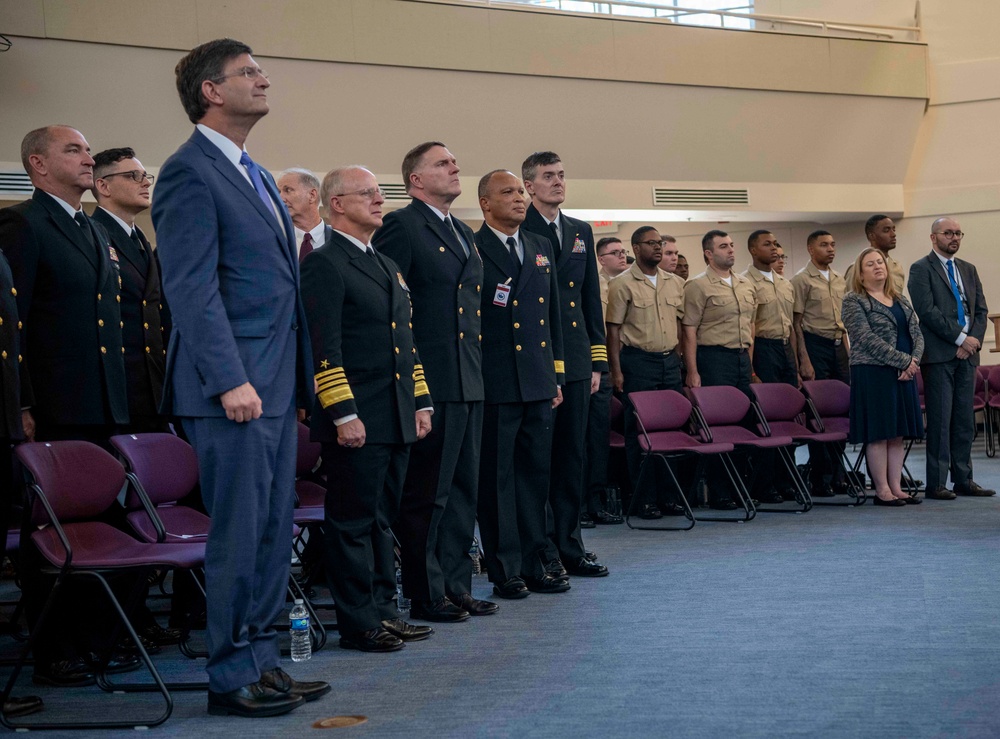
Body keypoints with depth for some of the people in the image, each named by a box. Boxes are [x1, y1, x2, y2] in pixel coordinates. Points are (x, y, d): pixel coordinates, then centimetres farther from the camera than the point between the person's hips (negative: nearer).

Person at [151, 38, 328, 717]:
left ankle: (263, 661, 21)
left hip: (276, 386, 9)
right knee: (238, 535, -3)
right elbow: (192, 288, -16)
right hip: (234, 389, -9)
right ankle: (232, 679, 6)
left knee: (274, 533, 13)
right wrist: (230, 380, -22)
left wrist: (301, 378, 18)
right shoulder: (190, 172, -10)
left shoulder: (255, 175, 20)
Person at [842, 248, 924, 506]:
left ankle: (895, 487, 12)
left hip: (903, 375, 6)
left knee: (897, 433, 7)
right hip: (872, 375, -6)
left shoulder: (901, 301, 17)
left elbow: (916, 333, 11)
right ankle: (882, 490, 0)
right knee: (878, 433, -5)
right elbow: (867, 339, -14)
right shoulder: (853, 301, -4)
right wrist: (903, 360, -16)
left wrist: (914, 362, -8)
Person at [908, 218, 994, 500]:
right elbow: (927, 310, -12)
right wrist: (960, 338, -14)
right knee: (940, 419, -6)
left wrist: (974, 340, -3)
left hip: (967, 353, 6)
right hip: (939, 354, -6)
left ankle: (963, 479, 12)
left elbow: (981, 309, 15)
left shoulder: (969, 270, 19)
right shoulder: (921, 269, -2)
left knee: (965, 419, 7)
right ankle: (936, 483, -3)